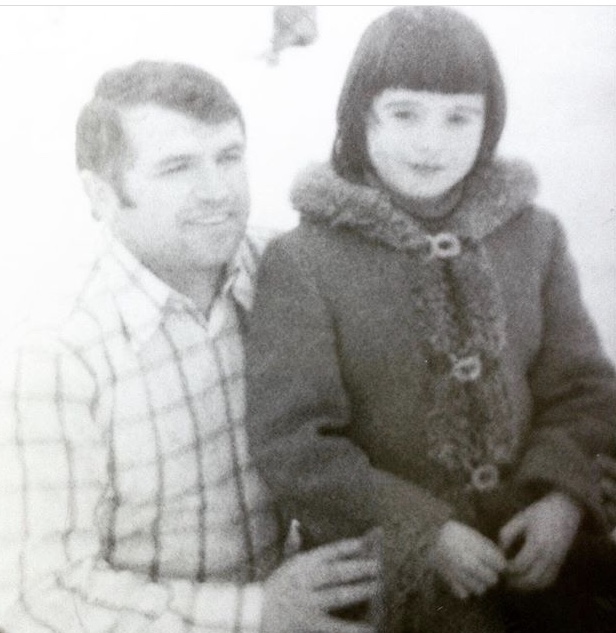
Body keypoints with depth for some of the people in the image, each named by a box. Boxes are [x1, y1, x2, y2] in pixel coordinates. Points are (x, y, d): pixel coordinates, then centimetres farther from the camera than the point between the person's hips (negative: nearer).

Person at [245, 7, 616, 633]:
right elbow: (291, 441, -14)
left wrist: (562, 497, -13)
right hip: (384, 580, -3)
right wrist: (425, 531, -17)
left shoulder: (533, 234, -1)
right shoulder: (301, 261, -13)